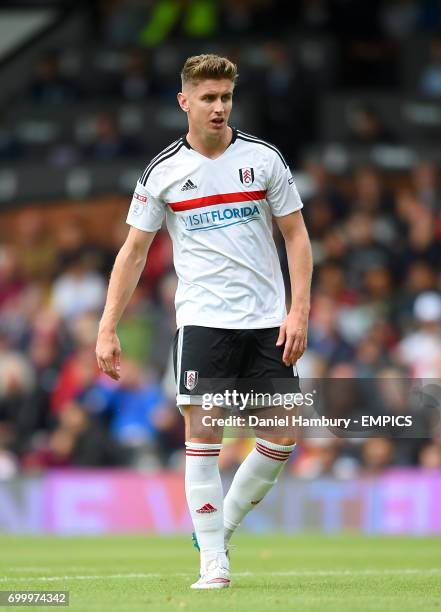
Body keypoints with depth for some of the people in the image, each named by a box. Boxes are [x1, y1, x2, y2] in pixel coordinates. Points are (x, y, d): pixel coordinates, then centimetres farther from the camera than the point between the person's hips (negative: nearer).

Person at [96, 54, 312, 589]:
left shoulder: (263, 159, 3)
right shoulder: (162, 172, 2)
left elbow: (296, 235, 7)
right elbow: (133, 251, 5)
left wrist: (299, 310, -4)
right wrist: (107, 329, -1)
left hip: (267, 321, 2)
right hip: (202, 320, -2)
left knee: (283, 436, -4)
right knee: (202, 435, -8)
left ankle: (223, 525, 17)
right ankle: (213, 562, -3)